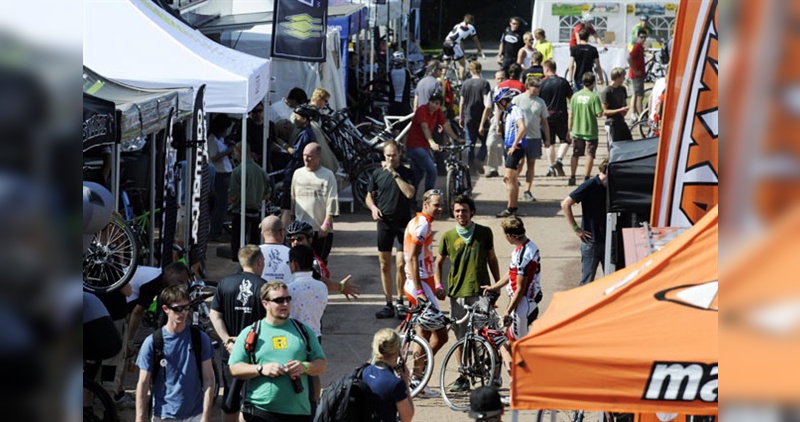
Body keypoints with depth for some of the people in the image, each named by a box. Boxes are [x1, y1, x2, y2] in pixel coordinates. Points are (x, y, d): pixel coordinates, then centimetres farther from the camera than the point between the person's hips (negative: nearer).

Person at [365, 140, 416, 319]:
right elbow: (369, 196, 16)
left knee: (401, 265, -7)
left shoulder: (406, 173, 0)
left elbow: (410, 193, -17)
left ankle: (400, 302, 8)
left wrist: (394, 173, -17)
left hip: (403, 223, -3)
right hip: (384, 222, 3)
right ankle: (388, 304, 11)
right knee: (385, 265, 5)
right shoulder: (378, 173, 7)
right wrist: (373, 207, -6)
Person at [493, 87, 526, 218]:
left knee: (510, 179, -9)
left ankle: (510, 209, -7)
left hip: (516, 148, -10)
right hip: (510, 148, 10)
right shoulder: (509, 112, 16)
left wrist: (514, 145, -24)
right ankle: (513, 207, 18)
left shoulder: (515, 110, -15)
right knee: (509, 178, 13)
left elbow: (522, 128, -28)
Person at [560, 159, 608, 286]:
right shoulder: (590, 186, -14)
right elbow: (565, 204, -13)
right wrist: (576, 228, -13)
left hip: (608, 240, 6)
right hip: (591, 241, -6)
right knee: (587, 280, 2)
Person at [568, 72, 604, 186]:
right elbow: (599, 114, -16)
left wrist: (570, 130, 11)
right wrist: (601, 109, 7)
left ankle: (572, 178, 17)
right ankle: (586, 179, 3)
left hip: (577, 131, 4)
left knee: (575, 155, 14)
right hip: (590, 131, -4)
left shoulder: (576, 95, -1)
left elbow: (571, 114, 2)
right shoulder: (594, 96, -12)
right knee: (590, 155, 4)